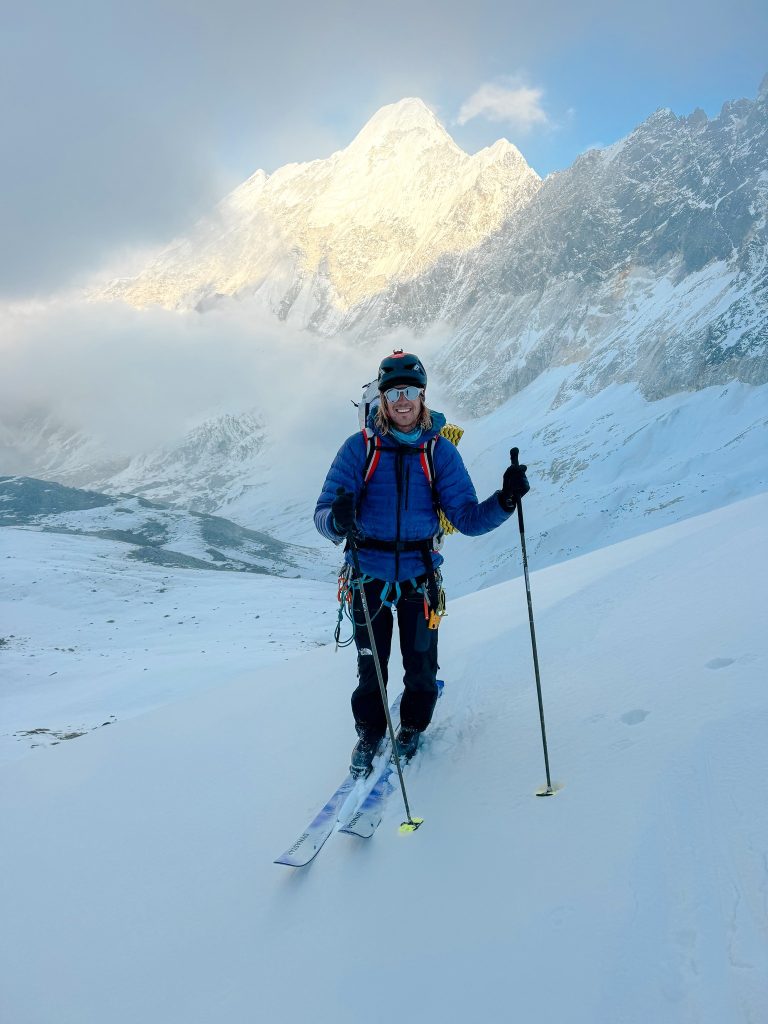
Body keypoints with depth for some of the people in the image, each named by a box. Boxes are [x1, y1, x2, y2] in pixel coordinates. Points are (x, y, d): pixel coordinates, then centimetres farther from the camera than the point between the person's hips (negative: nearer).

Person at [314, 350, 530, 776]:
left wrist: (504, 501, -24)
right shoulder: (359, 447, -7)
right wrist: (338, 521, -36)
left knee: (421, 669, 9)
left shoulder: (440, 451, -3)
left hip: (419, 576, 1)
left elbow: (467, 517, -6)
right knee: (371, 668, 10)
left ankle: (412, 729, 39)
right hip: (368, 575, -1)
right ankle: (369, 734, 37)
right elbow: (323, 513, -12)